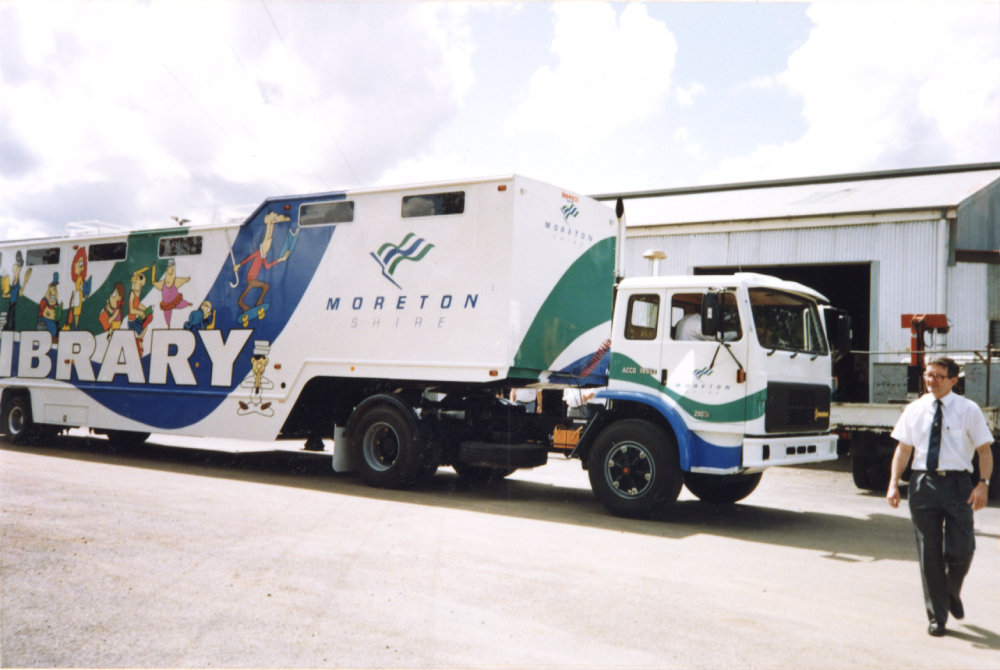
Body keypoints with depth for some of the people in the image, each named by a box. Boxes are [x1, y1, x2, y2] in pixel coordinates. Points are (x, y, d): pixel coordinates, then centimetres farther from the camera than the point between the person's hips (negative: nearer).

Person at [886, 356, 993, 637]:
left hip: (957, 483, -2)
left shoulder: (968, 410, 2)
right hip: (923, 483, 2)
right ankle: (937, 616, 18)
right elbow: (903, 448, 9)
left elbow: (984, 449, -1)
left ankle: (952, 592, 31)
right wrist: (894, 483, -1)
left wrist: (983, 483, -15)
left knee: (961, 550, -4)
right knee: (929, 553, 5)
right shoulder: (914, 409, 8)